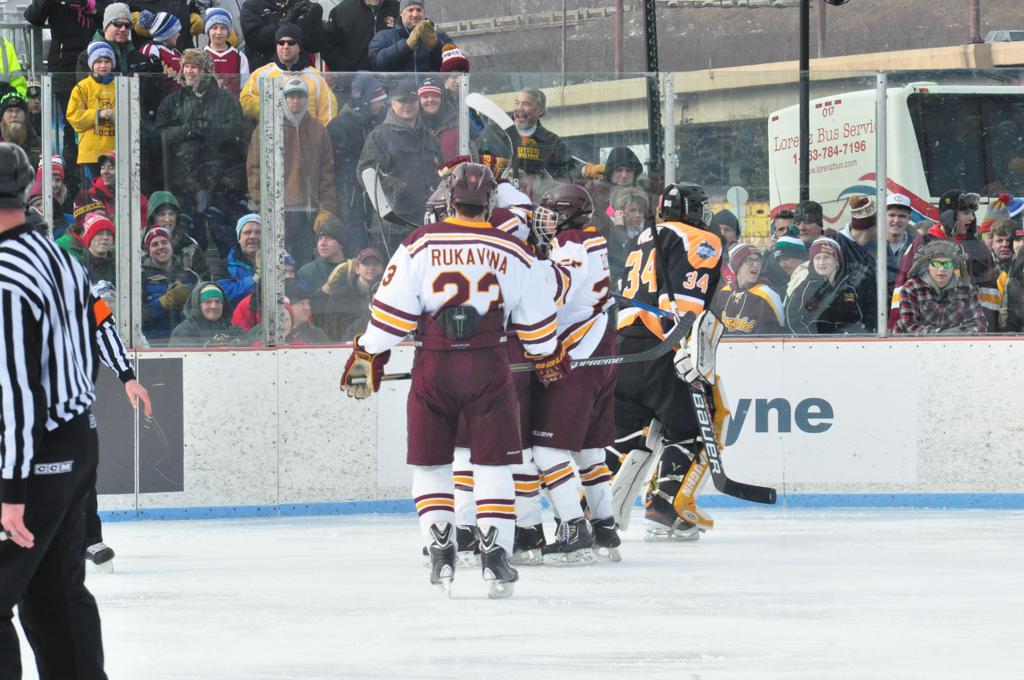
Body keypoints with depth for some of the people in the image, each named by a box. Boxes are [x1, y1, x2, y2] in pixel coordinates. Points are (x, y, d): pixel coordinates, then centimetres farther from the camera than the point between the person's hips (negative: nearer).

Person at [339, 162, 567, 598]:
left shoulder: (420, 245, 0)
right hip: (488, 367, 0)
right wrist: (549, 358, 30)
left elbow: (392, 309, -2)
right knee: (493, 464, 5)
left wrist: (367, 357, 8)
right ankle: (494, 554, -4)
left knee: (429, 462, 13)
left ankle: (440, 551, 7)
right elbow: (537, 319, 12)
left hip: (434, 367, 0)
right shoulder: (512, 253, 4)